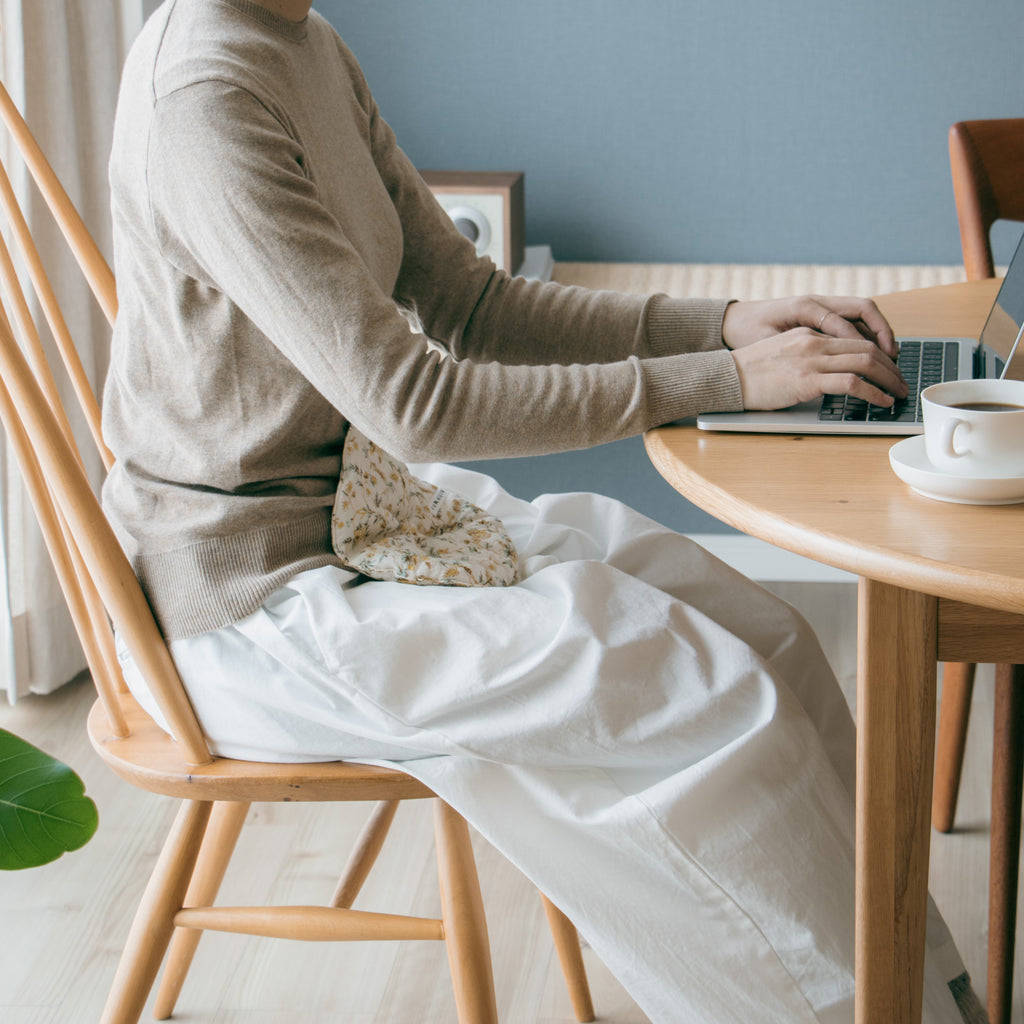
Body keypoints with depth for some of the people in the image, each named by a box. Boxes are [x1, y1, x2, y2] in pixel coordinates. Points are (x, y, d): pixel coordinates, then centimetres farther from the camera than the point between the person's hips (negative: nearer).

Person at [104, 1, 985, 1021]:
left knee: (760, 630, 0)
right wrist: (724, 378, -22)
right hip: (246, 609, -9)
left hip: (350, 513, 9)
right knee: (720, 703, -16)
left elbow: (465, 302, 8)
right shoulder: (201, 95, -23)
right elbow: (410, 403, -25)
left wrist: (721, 324, -3)